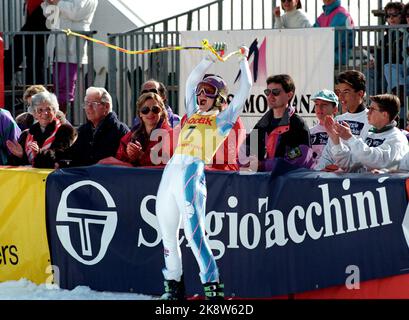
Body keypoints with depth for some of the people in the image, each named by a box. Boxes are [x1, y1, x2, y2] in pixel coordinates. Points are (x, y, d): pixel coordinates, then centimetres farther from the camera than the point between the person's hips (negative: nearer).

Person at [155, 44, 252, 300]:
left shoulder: (223, 118, 7)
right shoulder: (194, 114, 24)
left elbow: (245, 89, 6)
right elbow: (192, 80, 33)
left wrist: (243, 60, 19)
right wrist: (212, 59, 32)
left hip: (193, 172, -7)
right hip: (172, 171, 7)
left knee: (194, 233, -16)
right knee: (168, 232, 9)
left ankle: (213, 286, -15)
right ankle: (174, 286, 20)